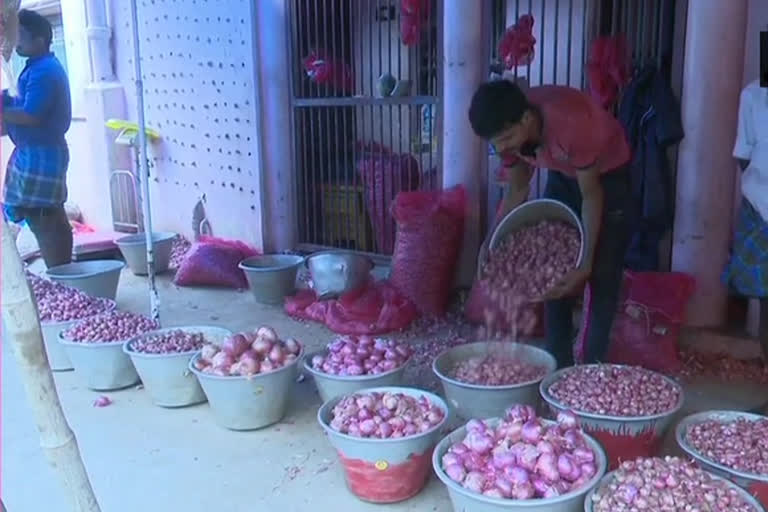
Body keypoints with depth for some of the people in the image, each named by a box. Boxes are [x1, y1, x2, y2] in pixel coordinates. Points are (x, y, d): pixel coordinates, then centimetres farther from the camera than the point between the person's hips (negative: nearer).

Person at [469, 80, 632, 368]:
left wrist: (586, 263, -31)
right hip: (562, 176, 6)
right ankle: (560, 363, 13)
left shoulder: (572, 122, -41)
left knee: (602, 276, -7)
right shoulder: (509, 131, -22)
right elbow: (517, 190, -7)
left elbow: (590, 194, -30)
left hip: (607, 175, -5)